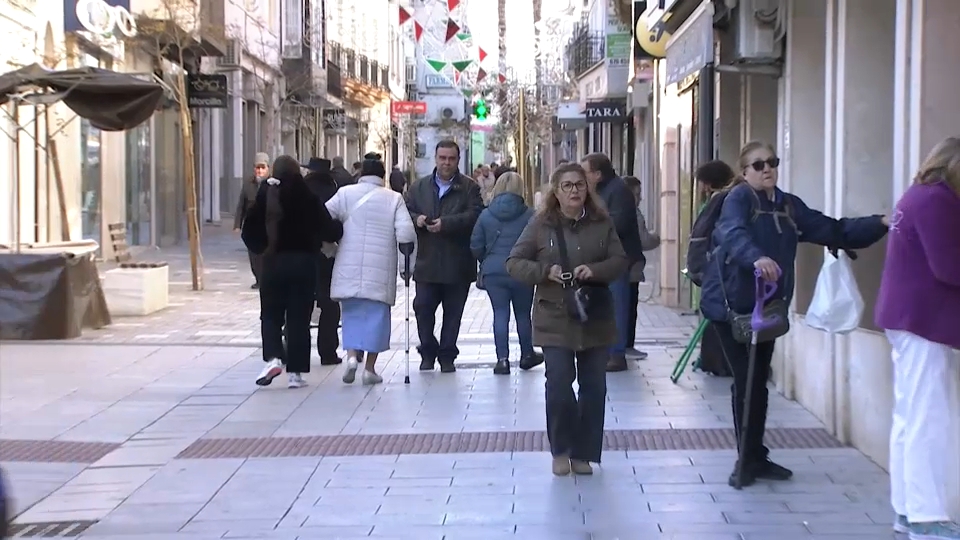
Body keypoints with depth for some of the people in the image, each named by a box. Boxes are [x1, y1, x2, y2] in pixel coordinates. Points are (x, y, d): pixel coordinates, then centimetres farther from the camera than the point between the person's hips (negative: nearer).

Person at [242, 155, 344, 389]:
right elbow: (329, 230, -9)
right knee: (299, 317, 6)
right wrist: (339, 229, 12)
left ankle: (273, 357, -11)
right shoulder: (308, 198, -8)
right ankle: (295, 372, 6)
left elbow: (250, 232, -3)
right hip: (304, 262, 0)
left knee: (270, 314, 12)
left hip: (274, 263, 0)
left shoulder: (265, 197, -4)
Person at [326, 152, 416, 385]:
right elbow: (405, 234, -11)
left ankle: (352, 355, -7)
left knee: (352, 313, 13)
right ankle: (370, 368, 6)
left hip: (349, 268, 1)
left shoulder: (345, 194, 2)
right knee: (376, 314, 7)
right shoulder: (394, 198, -1)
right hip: (380, 269, -1)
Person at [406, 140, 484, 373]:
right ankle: (428, 353, 15)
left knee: (453, 312, 6)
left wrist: (446, 223, -23)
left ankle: (447, 356, 17)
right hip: (427, 262, 2)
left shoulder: (469, 188, 2)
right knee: (423, 308, -2)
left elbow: (474, 215, -12)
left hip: (457, 264, -2)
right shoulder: (418, 187, 12)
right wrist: (416, 219, -15)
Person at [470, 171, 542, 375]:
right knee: (523, 314, 13)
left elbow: (476, 246, 3)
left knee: (500, 314, 4)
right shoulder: (529, 215, -7)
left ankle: (502, 359, -2)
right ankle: (526, 355, 27)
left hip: (493, 272, 1)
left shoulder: (486, 215, 1)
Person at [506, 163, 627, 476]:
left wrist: (595, 271, -19)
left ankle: (583, 453, 18)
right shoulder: (541, 224, -2)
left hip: (595, 318, 2)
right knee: (559, 383, -9)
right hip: (555, 319, -2)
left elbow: (620, 261, 1)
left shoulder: (602, 223, 3)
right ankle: (561, 450, 11)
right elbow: (514, 263, -1)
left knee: (594, 387, 5)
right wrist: (545, 271, -18)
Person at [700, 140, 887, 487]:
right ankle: (749, 459, 4)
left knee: (758, 382, 13)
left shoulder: (789, 206, 11)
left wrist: (880, 224, -4)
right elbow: (733, 233, -30)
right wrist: (756, 258, -50)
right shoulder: (739, 198, -9)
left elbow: (832, 231, 7)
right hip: (731, 304, -7)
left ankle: (755, 459, 23)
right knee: (745, 381, -7)